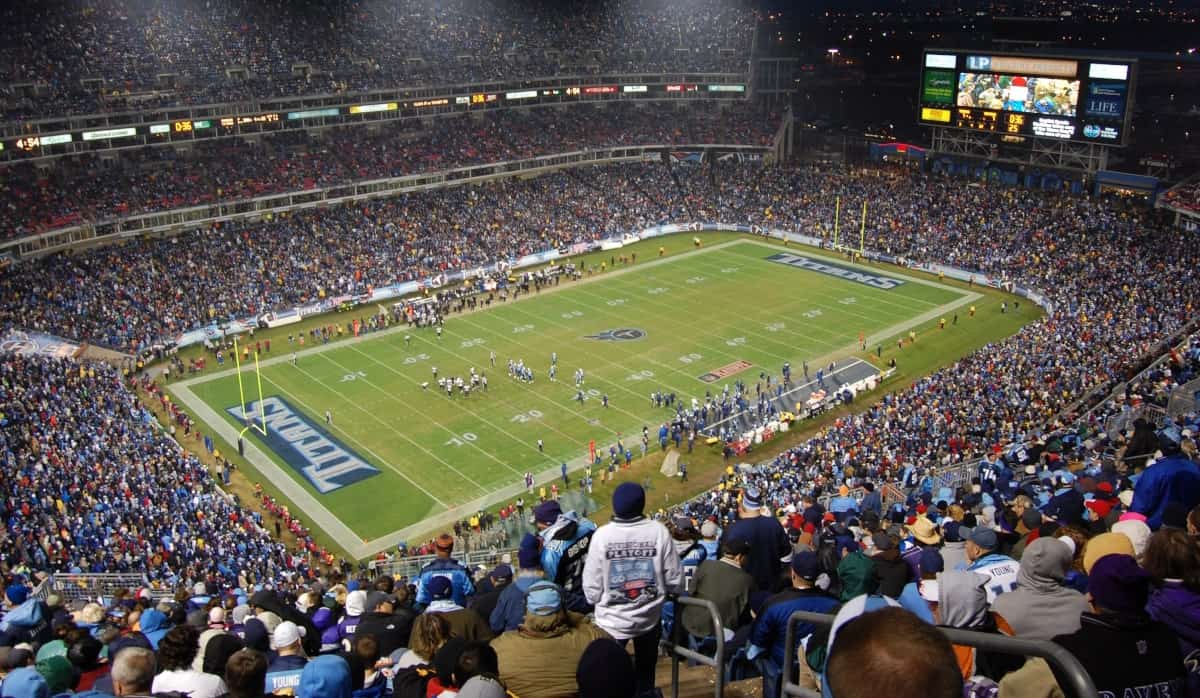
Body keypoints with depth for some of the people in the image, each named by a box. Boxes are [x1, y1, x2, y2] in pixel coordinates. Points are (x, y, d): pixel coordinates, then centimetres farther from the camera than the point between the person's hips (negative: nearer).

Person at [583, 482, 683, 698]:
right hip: (650, 618, 1)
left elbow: (592, 584, -12)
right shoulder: (658, 531, -15)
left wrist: (596, 601, 10)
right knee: (645, 676, 24)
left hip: (612, 621, -1)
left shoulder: (602, 534, -17)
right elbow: (674, 578, -9)